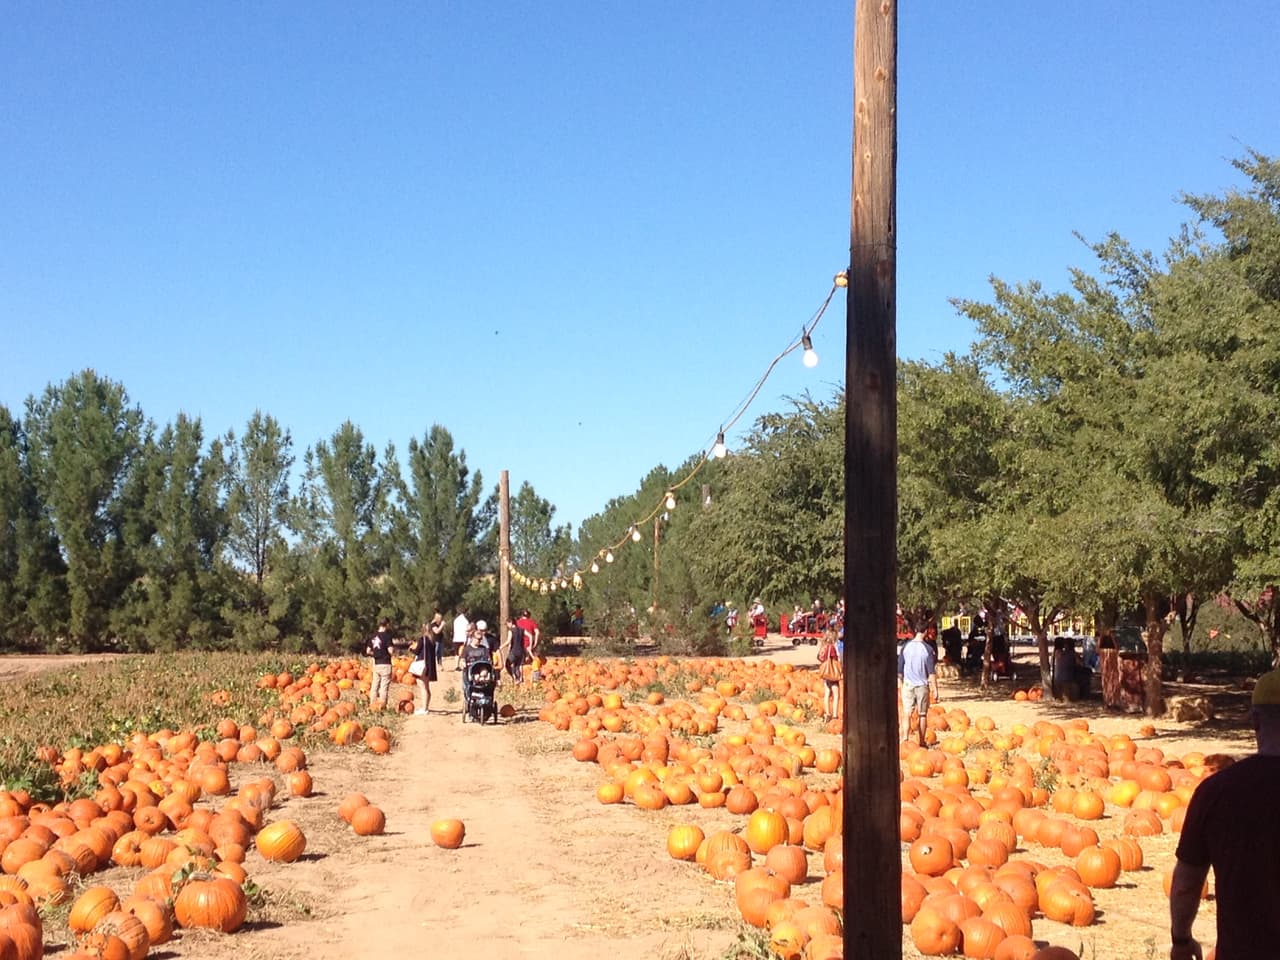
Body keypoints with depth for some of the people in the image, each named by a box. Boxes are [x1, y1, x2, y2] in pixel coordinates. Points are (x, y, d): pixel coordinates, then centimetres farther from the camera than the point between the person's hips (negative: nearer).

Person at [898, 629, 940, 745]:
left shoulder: (906, 646, -2)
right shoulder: (927, 649, -9)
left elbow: (900, 668, 3)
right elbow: (932, 672, -9)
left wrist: (900, 683, 15)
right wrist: (935, 691, -4)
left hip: (908, 684, 1)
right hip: (922, 685, -1)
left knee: (907, 714, 0)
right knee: (922, 715, 11)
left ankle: (905, 738, -19)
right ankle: (921, 743, 18)